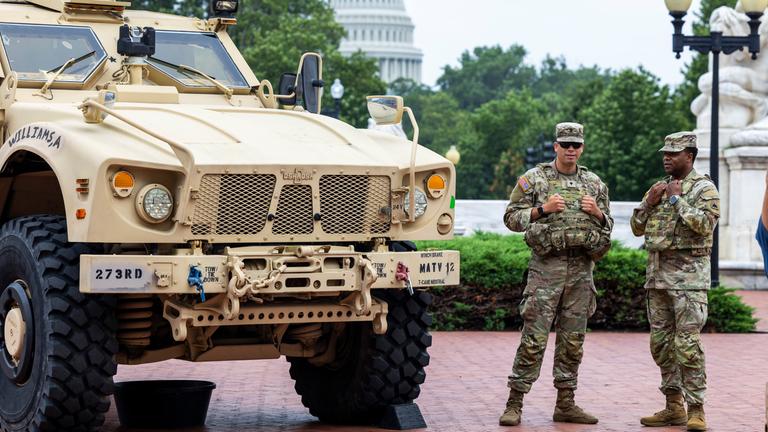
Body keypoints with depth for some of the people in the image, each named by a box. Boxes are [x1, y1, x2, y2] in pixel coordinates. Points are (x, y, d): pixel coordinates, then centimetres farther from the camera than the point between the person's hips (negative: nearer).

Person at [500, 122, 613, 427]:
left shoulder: (594, 184, 14)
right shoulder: (534, 179, 2)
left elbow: (608, 227, 19)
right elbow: (511, 218, 0)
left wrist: (597, 213, -2)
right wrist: (542, 209, -13)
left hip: (581, 269, 4)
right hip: (547, 267, -4)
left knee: (573, 340, 7)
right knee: (534, 338, -7)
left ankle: (565, 404, 15)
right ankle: (514, 404, -3)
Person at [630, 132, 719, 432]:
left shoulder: (704, 188, -3)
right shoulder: (660, 188, 17)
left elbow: (704, 224, -19)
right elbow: (637, 228, 17)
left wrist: (677, 199, -13)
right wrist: (649, 203, 1)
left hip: (688, 275, -7)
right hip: (657, 274, 7)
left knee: (687, 344, -11)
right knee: (661, 343, 8)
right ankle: (674, 407, 16)